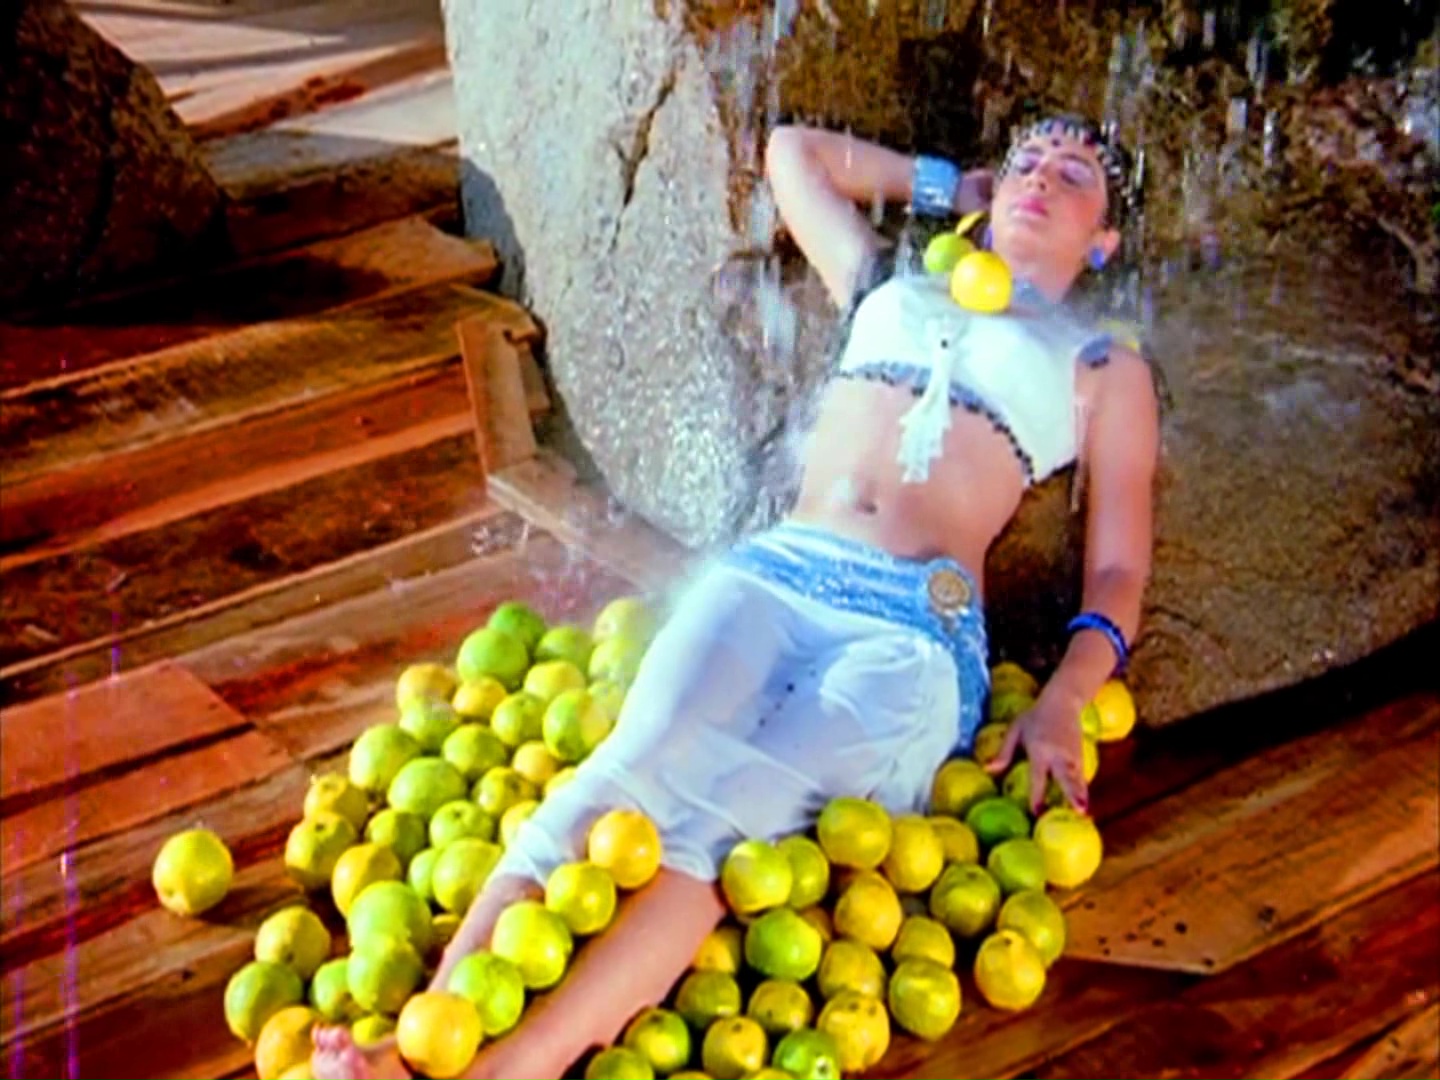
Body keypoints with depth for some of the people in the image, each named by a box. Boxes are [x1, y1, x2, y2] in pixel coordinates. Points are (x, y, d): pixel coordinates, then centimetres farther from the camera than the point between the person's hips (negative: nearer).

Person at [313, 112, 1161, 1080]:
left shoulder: (1108, 372, 21)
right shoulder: (889, 286, 30)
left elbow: (1118, 574, 13)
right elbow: (794, 150, 41)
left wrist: (1063, 703, -6)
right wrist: (954, 187, 43)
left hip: (914, 634, -2)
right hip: (770, 575, 3)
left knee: (718, 820, -32)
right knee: (635, 770, -30)